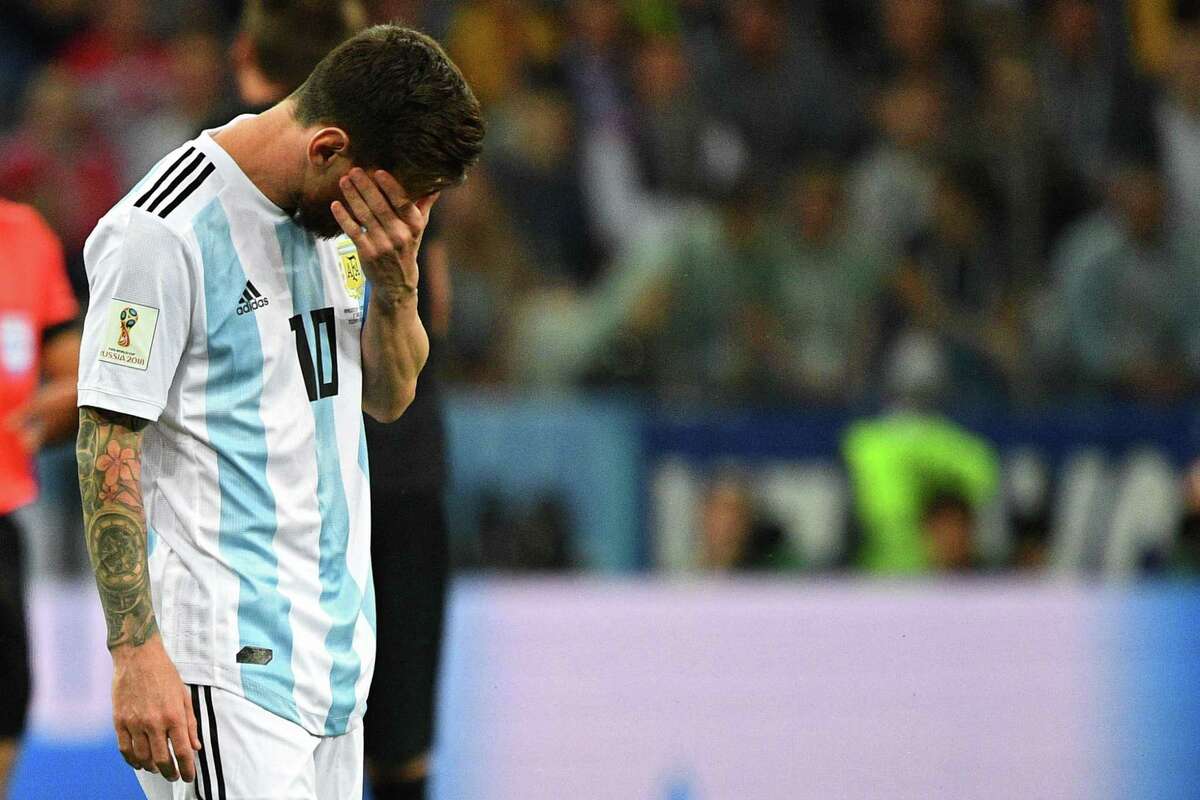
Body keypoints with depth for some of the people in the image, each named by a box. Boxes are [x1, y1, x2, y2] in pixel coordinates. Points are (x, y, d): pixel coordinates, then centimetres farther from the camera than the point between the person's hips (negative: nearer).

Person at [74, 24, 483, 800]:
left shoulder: (344, 209, 9)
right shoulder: (164, 233, -16)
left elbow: (390, 395, 17)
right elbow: (108, 451, -15)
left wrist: (395, 279, -3)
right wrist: (137, 656, -19)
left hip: (335, 643, 8)